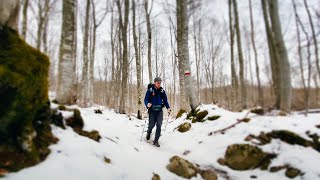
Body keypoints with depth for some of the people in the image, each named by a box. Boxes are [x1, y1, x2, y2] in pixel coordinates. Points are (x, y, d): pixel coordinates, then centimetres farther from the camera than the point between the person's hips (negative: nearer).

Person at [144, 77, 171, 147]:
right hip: (152, 110, -2)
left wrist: (168, 108, -9)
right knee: (152, 125, 3)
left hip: (160, 110, 2)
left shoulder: (162, 91, 3)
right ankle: (149, 132, 39)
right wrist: (147, 104, -27)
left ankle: (156, 140, 7)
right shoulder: (150, 90, -5)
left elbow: (165, 100, 6)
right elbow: (146, 99, -5)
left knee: (159, 125, -6)